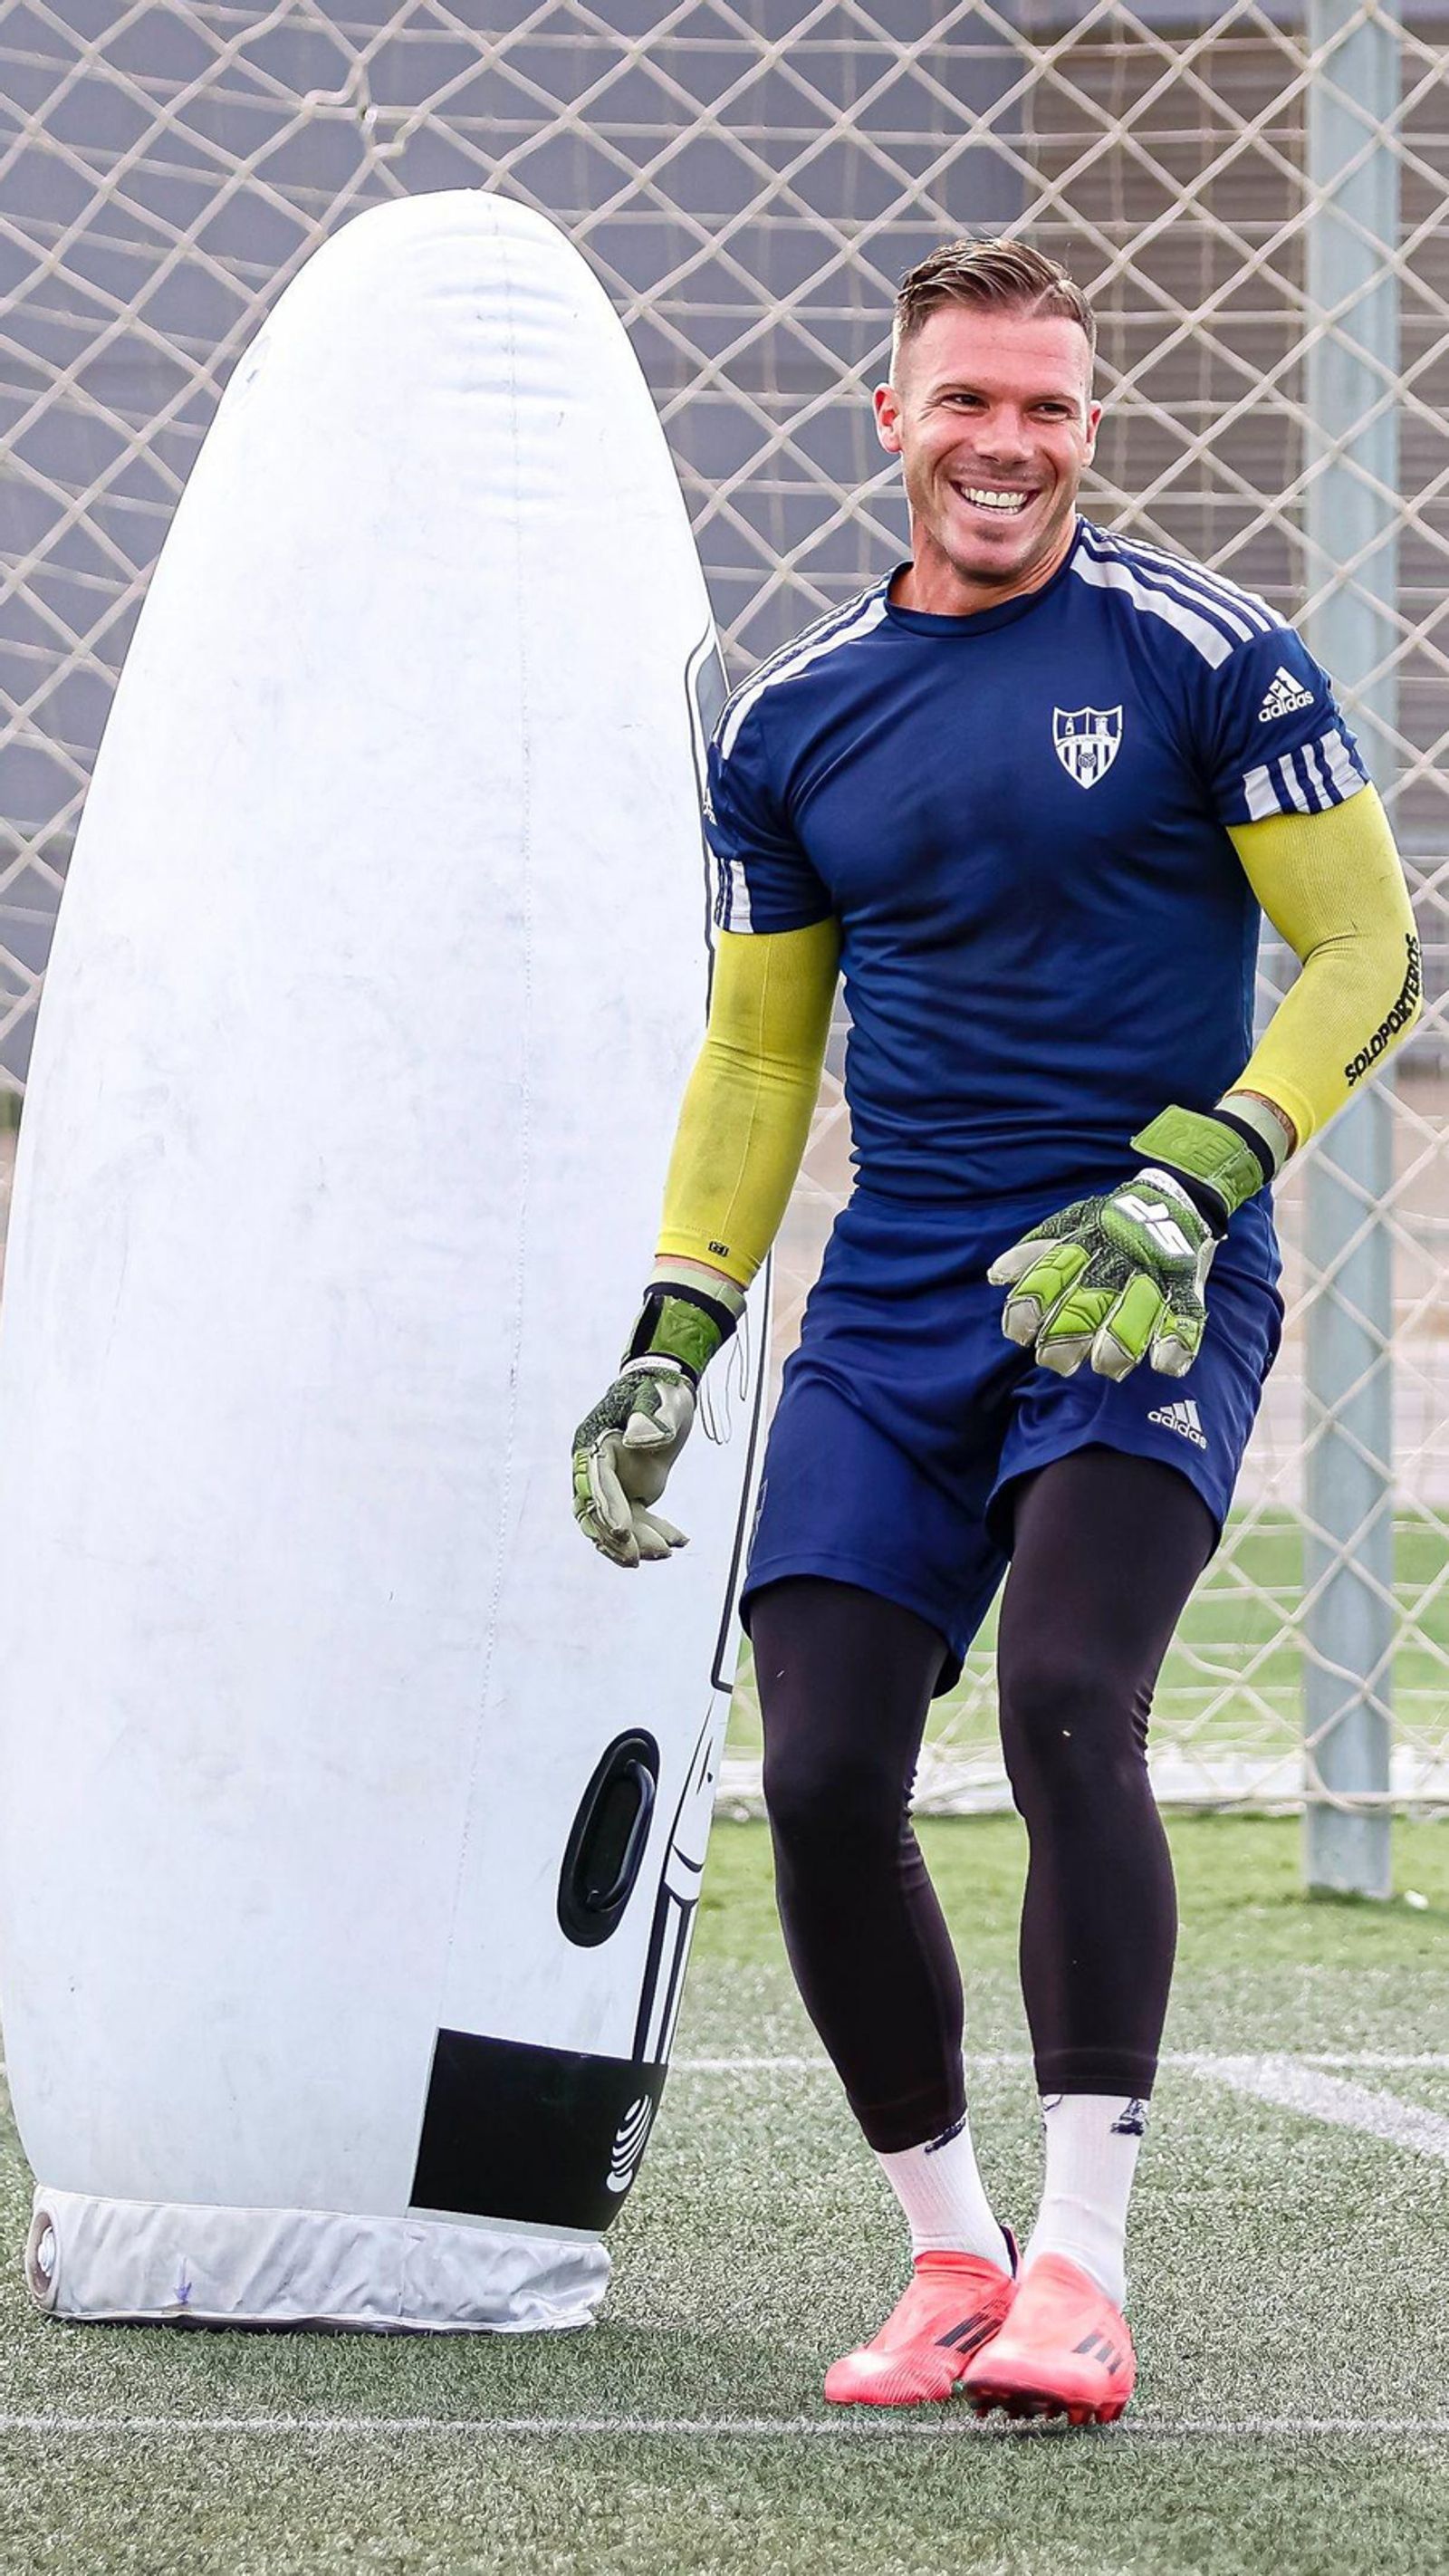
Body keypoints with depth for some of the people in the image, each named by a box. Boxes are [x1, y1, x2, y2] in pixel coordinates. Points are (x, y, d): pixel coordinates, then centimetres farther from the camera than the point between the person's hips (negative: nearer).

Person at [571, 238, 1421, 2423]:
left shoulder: (1206, 657, -2)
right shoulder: (792, 725, 10)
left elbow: (1368, 954, -2)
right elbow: (757, 1052, 18)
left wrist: (1190, 1179, -15)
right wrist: (671, 1342, 11)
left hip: (1143, 1288, -4)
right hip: (892, 1306, 5)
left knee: (1065, 1699, -24)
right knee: (821, 1777, -5)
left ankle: (1081, 2265, -18)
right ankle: (949, 2255, 11)